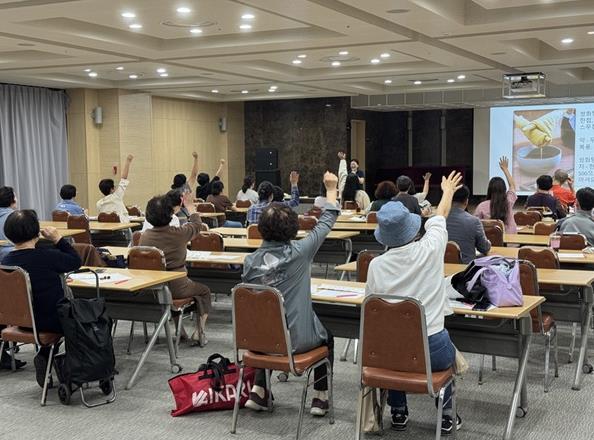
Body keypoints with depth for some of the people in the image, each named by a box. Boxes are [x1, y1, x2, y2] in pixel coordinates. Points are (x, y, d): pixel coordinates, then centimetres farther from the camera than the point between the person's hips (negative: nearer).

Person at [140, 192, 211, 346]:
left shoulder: (145, 236, -7)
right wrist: (190, 205, 23)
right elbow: (196, 223, 8)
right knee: (204, 291, 25)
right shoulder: (179, 233, -15)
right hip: (176, 288, -4)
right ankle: (199, 331, 14)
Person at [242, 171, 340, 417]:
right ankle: (320, 396, 26)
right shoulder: (299, 252, -17)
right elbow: (326, 223, -3)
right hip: (298, 340, -2)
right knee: (327, 337, 30)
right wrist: (331, 189, 10)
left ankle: (259, 389, 25)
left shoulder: (251, 261, -9)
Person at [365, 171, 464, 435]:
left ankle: (398, 413, 41)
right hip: (431, 351, 0)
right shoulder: (430, 250, -12)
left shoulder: (376, 265, -11)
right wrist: (448, 191, 30)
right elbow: (440, 215, 10)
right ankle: (446, 416, 37)